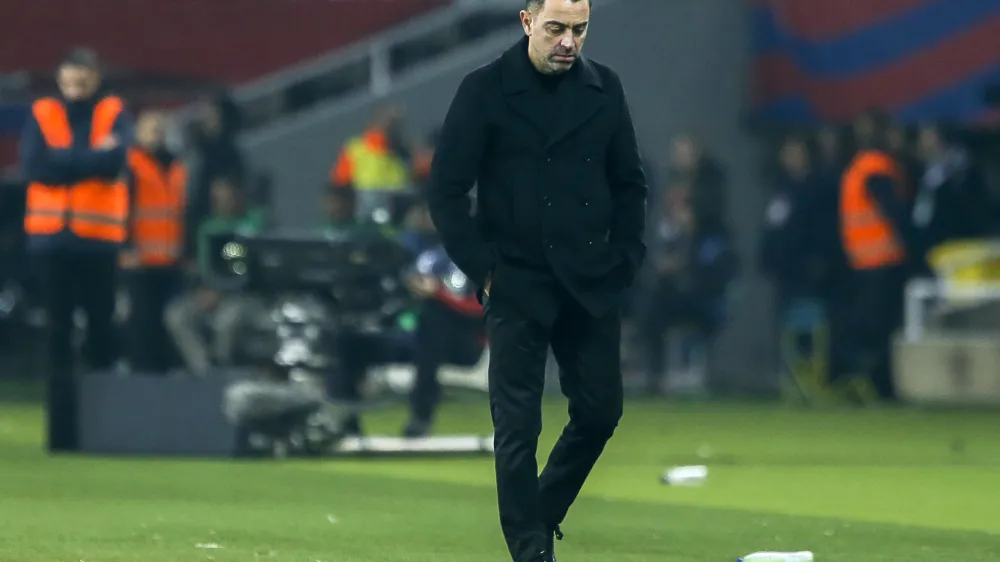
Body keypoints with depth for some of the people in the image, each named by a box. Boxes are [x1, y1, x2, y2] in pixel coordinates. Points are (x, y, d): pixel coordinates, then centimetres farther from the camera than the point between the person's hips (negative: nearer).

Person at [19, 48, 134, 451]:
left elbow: (115, 161, -13)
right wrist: (91, 157, -10)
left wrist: (63, 161, -10)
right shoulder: (42, 115, 6)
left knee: (101, 326, 3)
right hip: (52, 236, 1)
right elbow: (34, 167, -9)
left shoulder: (114, 114, 4)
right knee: (59, 329, 1)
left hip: (99, 237, -1)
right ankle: (62, 430, 2)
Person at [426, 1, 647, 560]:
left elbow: (629, 183, 14)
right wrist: (482, 269, -7)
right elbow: (447, 190, -4)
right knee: (518, 425, -4)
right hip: (518, 284, -4)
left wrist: (625, 260, 5)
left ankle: (542, 512, 30)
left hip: (592, 284, 4)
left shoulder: (604, 88, 5)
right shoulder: (485, 90, -5)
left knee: (600, 411, 7)